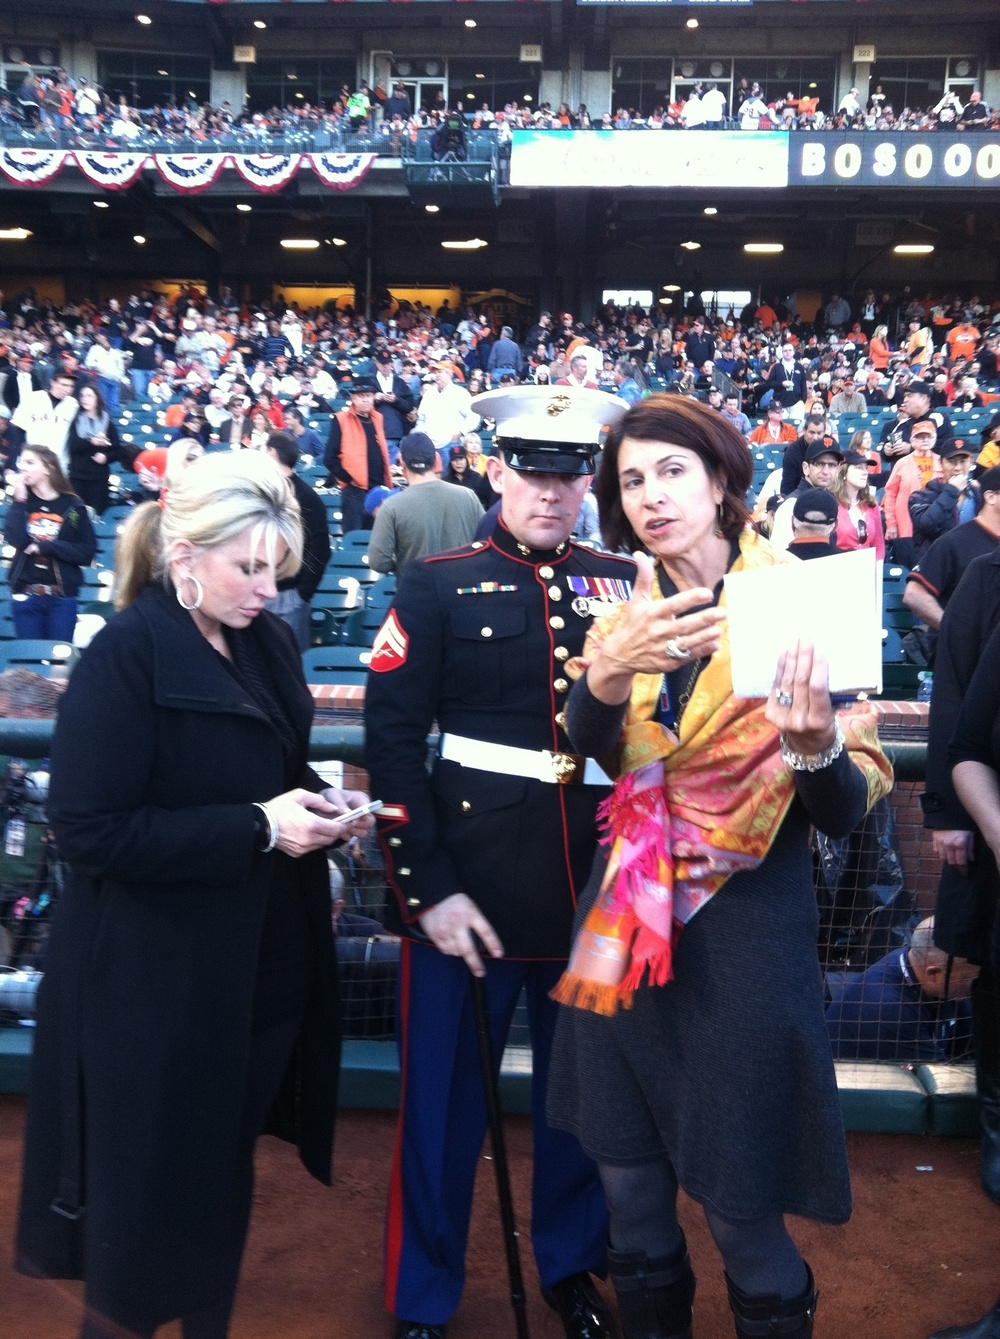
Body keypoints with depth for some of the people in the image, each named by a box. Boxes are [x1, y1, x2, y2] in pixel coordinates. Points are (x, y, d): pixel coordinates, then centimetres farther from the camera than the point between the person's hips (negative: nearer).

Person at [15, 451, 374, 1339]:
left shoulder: (268, 642, 5)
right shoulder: (125, 656, -16)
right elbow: (88, 830, -20)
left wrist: (320, 806, -5)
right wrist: (256, 828, -22)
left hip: (263, 963, 7)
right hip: (157, 975, -6)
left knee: (226, 1167, 20)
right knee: (153, 1183, 9)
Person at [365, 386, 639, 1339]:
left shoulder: (627, 585, 6)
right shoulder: (436, 587, -3)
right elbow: (391, 740, -7)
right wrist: (427, 889, -12)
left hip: (596, 893, 3)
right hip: (469, 894, -3)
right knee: (445, 1103, 10)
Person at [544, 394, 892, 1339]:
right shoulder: (625, 612, 4)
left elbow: (849, 809, -11)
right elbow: (587, 741, -14)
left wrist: (814, 744, -31)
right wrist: (609, 671, -34)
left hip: (744, 932, -4)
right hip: (626, 920, 4)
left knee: (740, 1213, 7)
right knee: (628, 1190, 17)